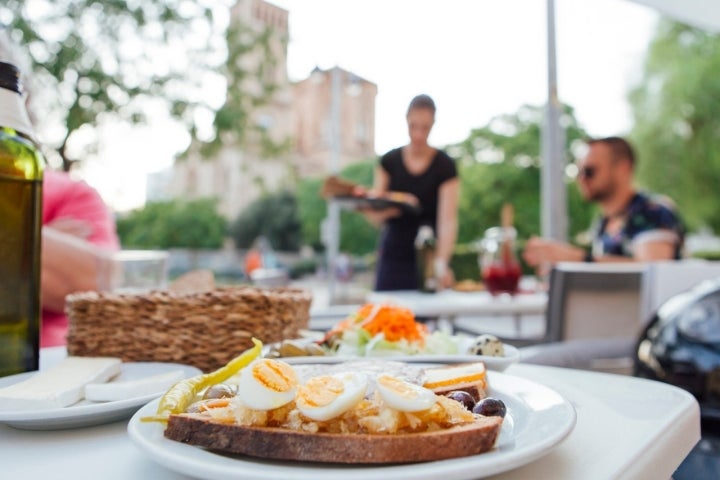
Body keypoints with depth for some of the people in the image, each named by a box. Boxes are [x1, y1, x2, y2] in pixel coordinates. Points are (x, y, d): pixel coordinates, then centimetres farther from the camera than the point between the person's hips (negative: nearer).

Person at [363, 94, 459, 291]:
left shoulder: (445, 166, -6)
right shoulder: (389, 161, 1)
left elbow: (448, 219, -16)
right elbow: (374, 215, -1)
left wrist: (441, 263, -31)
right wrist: (387, 210, -24)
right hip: (392, 257, 2)